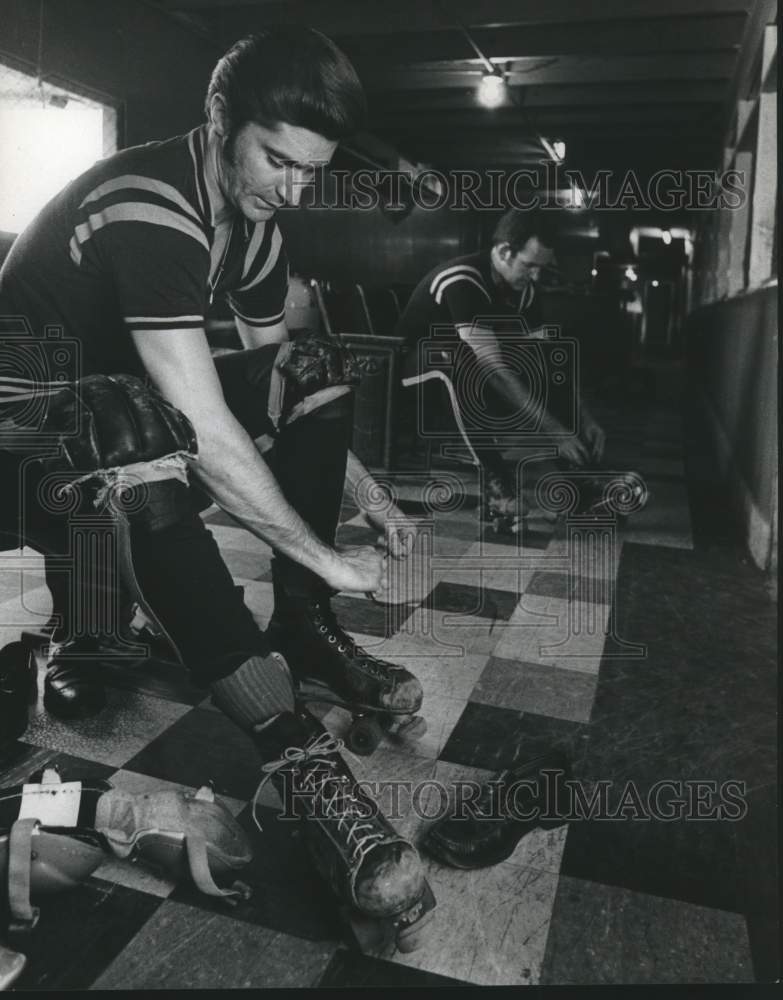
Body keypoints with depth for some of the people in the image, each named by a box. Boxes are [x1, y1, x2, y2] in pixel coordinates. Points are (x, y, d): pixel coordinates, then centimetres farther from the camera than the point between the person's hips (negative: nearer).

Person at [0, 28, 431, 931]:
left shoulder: (253, 221, -1)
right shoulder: (149, 212, -27)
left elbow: (288, 394, 5)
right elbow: (208, 434, -35)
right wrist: (328, 558, -27)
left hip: (137, 400, 8)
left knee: (316, 369, -8)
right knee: (148, 439, -40)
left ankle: (301, 630, -8)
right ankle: (296, 755, -40)